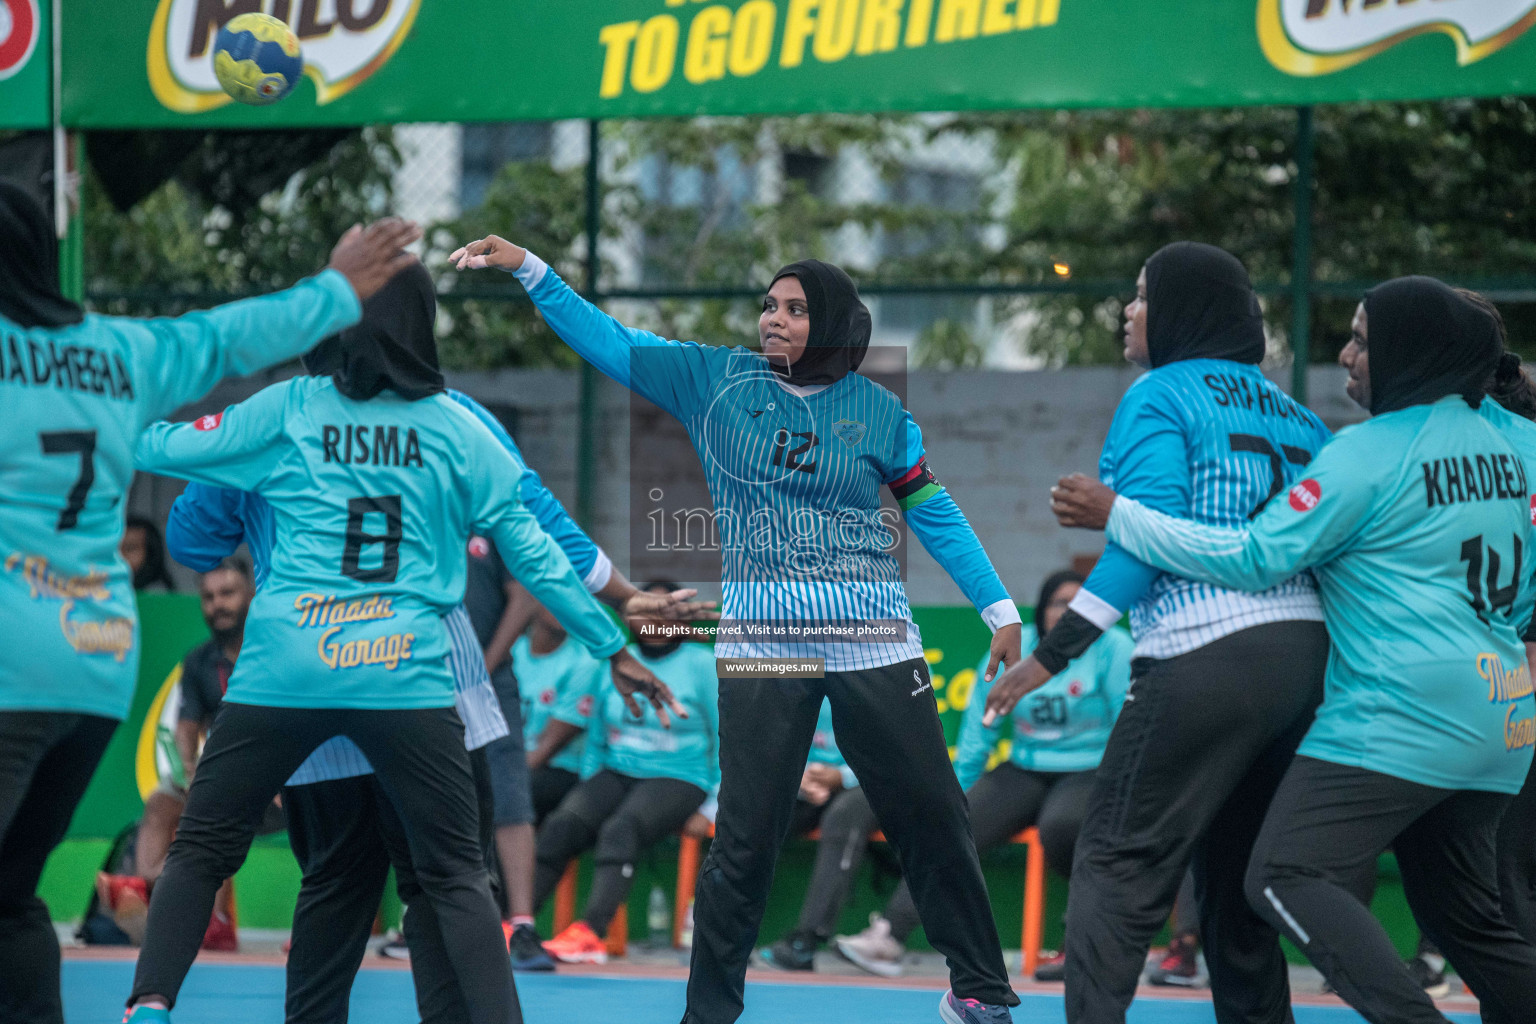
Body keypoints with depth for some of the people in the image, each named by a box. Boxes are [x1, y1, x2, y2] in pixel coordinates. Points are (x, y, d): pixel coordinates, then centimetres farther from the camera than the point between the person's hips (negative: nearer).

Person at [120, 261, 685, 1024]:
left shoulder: (289, 409, 4)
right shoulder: (457, 428, 6)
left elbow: (153, 449, 10)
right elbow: (535, 554, 8)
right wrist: (614, 649, 16)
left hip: (283, 671, 0)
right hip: (405, 677, 0)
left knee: (200, 849, 11)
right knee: (456, 875, 7)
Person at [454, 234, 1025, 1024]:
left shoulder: (876, 413, 5)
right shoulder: (719, 382, 5)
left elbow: (935, 515, 10)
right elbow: (611, 343, 6)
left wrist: (999, 611, 8)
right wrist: (528, 269, -1)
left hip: (875, 647, 0)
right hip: (762, 651, 0)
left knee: (932, 817, 4)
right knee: (746, 839, -3)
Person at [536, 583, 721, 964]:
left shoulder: (701, 664, 5)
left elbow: (724, 743, 4)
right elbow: (595, 737, 21)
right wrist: (588, 786, 7)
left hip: (678, 779, -4)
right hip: (615, 773, 4)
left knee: (620, 830, -35)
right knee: (560, 825, -26)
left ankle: (589, 932, -50)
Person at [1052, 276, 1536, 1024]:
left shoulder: (1370, 450, -11)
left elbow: (1255, 558, -15)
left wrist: (1115, 514, -10)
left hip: (1402, 711, -9)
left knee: (1287, 877, -15)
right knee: (1461, 913, 18)